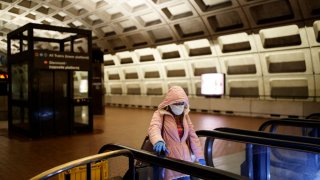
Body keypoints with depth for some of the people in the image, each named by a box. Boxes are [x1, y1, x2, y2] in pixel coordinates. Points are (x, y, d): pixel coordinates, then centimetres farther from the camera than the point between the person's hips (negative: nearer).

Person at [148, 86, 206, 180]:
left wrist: (200, 157, 9)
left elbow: (192, 136, 12)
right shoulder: (160, 114, -6)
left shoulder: (185, 115, 10)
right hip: (169, 158, -4)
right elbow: (154, 127, -26)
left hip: (185, 158, 5)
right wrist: (158, 141, -48)